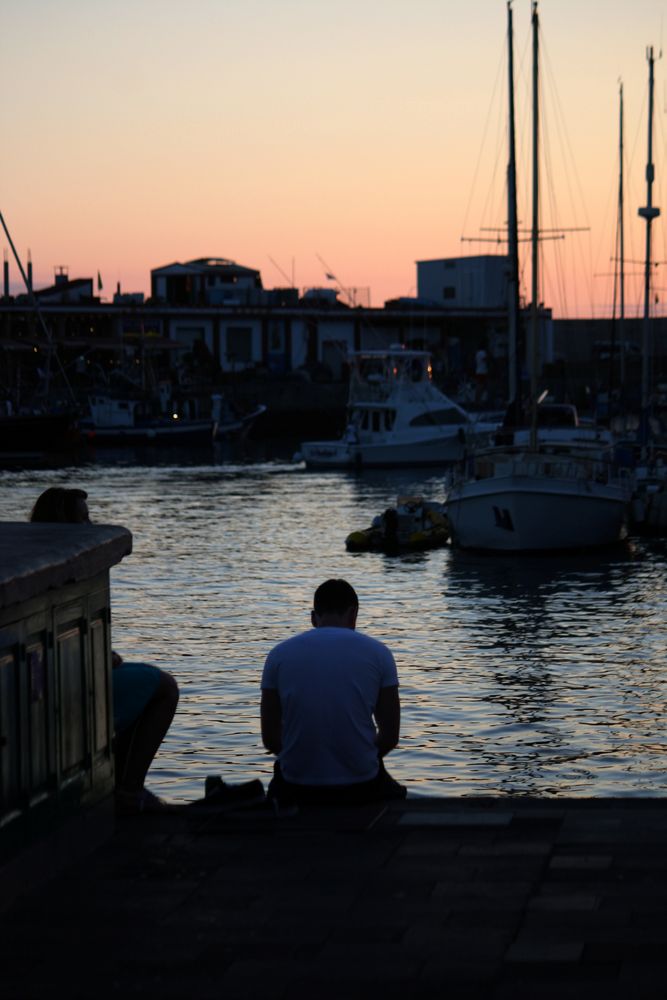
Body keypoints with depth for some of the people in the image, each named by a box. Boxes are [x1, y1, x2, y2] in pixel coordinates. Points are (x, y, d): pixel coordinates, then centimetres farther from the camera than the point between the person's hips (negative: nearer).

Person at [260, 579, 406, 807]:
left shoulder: (280, 653, 1)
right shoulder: (377, 653, 0)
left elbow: (270, 739, 3)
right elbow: (390, 737, 1)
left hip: (297, 789, 0)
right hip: (361, 788, 0)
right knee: (396, 796, 35)